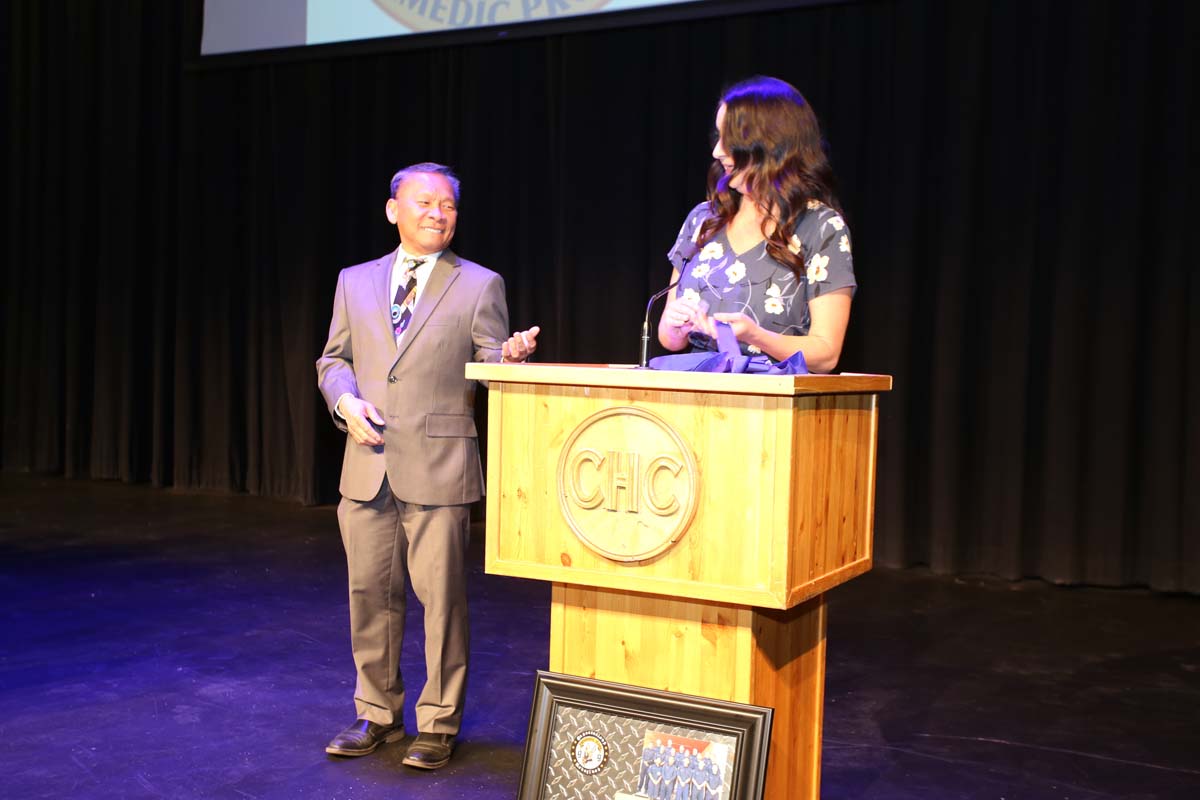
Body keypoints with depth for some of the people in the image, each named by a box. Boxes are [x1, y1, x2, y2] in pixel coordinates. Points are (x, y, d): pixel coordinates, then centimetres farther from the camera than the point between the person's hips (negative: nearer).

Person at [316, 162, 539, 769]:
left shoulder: (479, 285, 4)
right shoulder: (356, 282, 13)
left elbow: (489, 370, 0)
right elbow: (333, 359, 16)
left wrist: (512, 355, -23)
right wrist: (345, 400, -5)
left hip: (438, 467, -3)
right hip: (367, 467, 4)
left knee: (441, 597, 0)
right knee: (370, 594, 11)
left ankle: (438, 724, 14)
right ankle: (378, 714, 28)